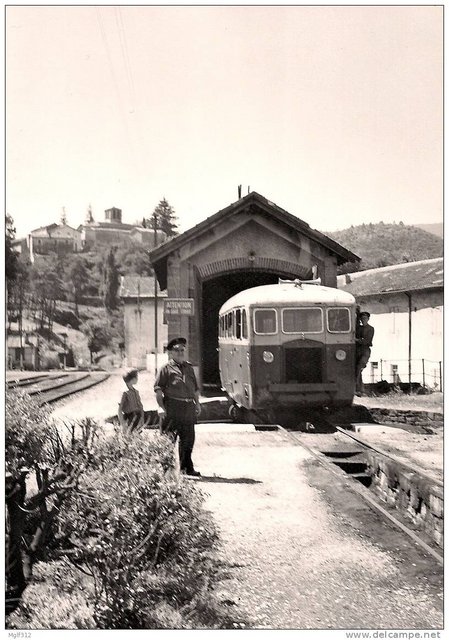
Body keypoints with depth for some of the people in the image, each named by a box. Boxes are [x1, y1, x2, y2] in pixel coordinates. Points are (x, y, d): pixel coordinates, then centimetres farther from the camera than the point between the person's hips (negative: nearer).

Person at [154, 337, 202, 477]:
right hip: (172, 406, -6)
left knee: (188, 439, 10)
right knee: (168, 439, -2)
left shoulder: (189, 368, 19)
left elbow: (195, 389, 24)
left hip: (189, 407, 6)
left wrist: (197, 403, 14)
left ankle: (187, 467, 21)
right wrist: (162, 407, -12)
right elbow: (158, 390, -4)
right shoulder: (166, 368, 0)